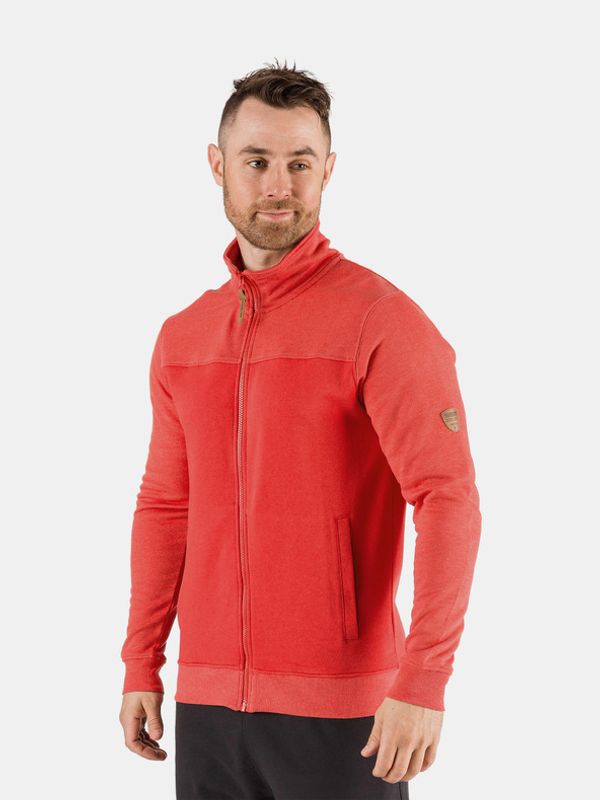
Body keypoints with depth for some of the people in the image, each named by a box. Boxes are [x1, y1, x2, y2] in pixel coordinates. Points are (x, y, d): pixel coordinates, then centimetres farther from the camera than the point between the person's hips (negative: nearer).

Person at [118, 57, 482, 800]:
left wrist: (424, 681, -22)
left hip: (340, 707, -5)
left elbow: (449, 500, -15)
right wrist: (141, 667, 13)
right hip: (208, 702, 5)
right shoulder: (183, 337, 11)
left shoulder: (382, 319, -9)